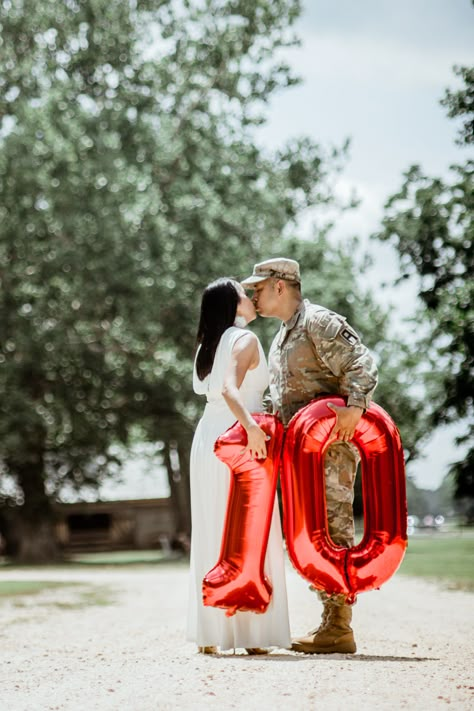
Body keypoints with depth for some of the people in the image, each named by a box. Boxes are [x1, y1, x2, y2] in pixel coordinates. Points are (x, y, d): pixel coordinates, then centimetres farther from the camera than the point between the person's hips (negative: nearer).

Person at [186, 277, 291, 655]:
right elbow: (229, 387, -24)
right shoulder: (245, 339, -8)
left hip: (208, 437, 7)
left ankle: (210, 633, 9)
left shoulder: (209, 342, 14)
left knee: (212, 537, 8)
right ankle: (253, 633, -2)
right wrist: (250, 426, -36)